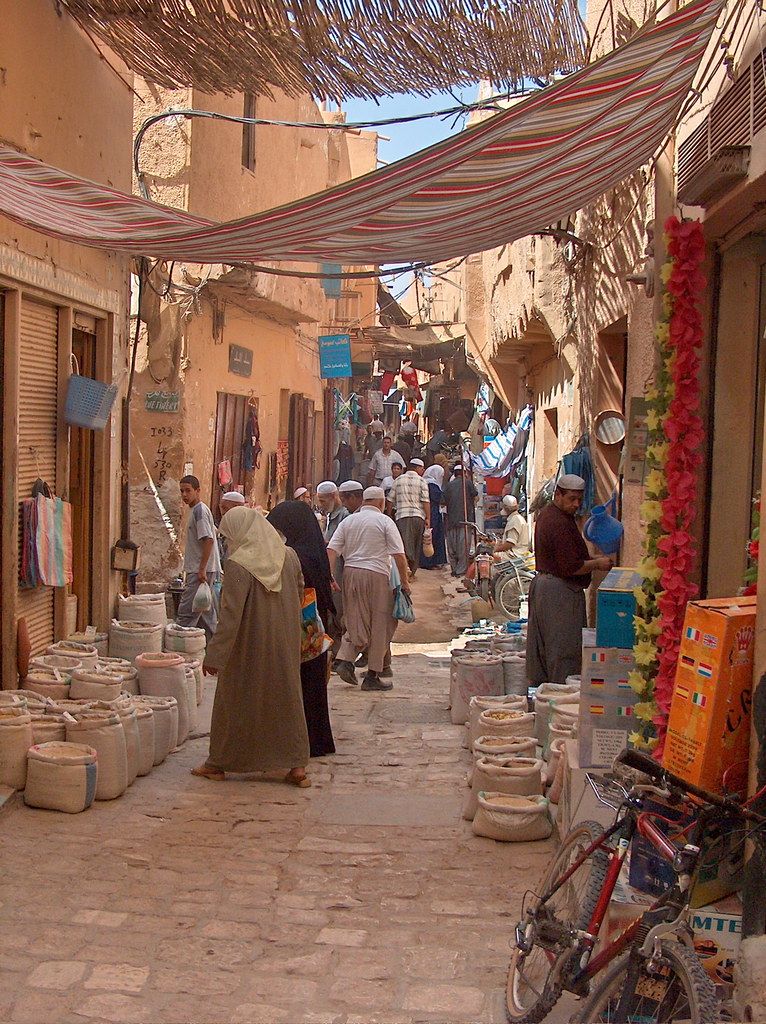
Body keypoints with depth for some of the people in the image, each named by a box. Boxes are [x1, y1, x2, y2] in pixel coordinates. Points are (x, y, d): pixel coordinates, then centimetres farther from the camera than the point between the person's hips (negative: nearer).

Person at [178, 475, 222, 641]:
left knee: (186, 612, -9)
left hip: (201, 571, -10)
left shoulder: (200, 511, -13)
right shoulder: (195, 510, 17)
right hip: (198, 570, 10)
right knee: (207, 611, 12)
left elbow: (208, 540, -21)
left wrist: (202, 569, -22)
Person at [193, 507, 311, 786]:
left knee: (235, 700, 10)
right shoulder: (289, 556, -1)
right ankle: (297, 765, 13)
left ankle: (219, 763, 23)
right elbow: (301, 593, 11)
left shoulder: (239, 565, -19)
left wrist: (214, 655, -17)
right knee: (287, 698, 13)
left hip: (248, 647, -5)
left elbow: (231, 615, -21)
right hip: (285, 645, 5)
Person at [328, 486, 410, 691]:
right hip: (376, 574, -5)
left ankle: (344, 659, -5)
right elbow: (399, 555, -6)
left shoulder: (348, 521, 12)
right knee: (379, 625, 4)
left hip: (350, 573, 5)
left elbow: (332, 549, 4)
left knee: (356, 622, 15)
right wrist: (404, 582, 1)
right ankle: (372, 676, 5)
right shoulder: (384, 521, -1)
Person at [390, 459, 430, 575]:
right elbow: (426, 501, -5)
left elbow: (391, 500, 12)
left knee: (404, 543, -10)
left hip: (402, 516, 1)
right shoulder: (421, 481, 3)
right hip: (418, 516, -1)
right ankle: (412, 572, 14)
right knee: (416, 547, 10)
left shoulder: (398, 480, 10)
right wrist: (428, 518, -2)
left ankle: (405, 563, -34)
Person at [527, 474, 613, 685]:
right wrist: (597, 564, -9)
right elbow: (570, 567, -23)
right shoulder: (560, 523, -20)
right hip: (560, 590, -11)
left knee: (542, 647, 15)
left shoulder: (546, 514, 14)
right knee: (565, 649, -5)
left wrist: (592, 559, 11)